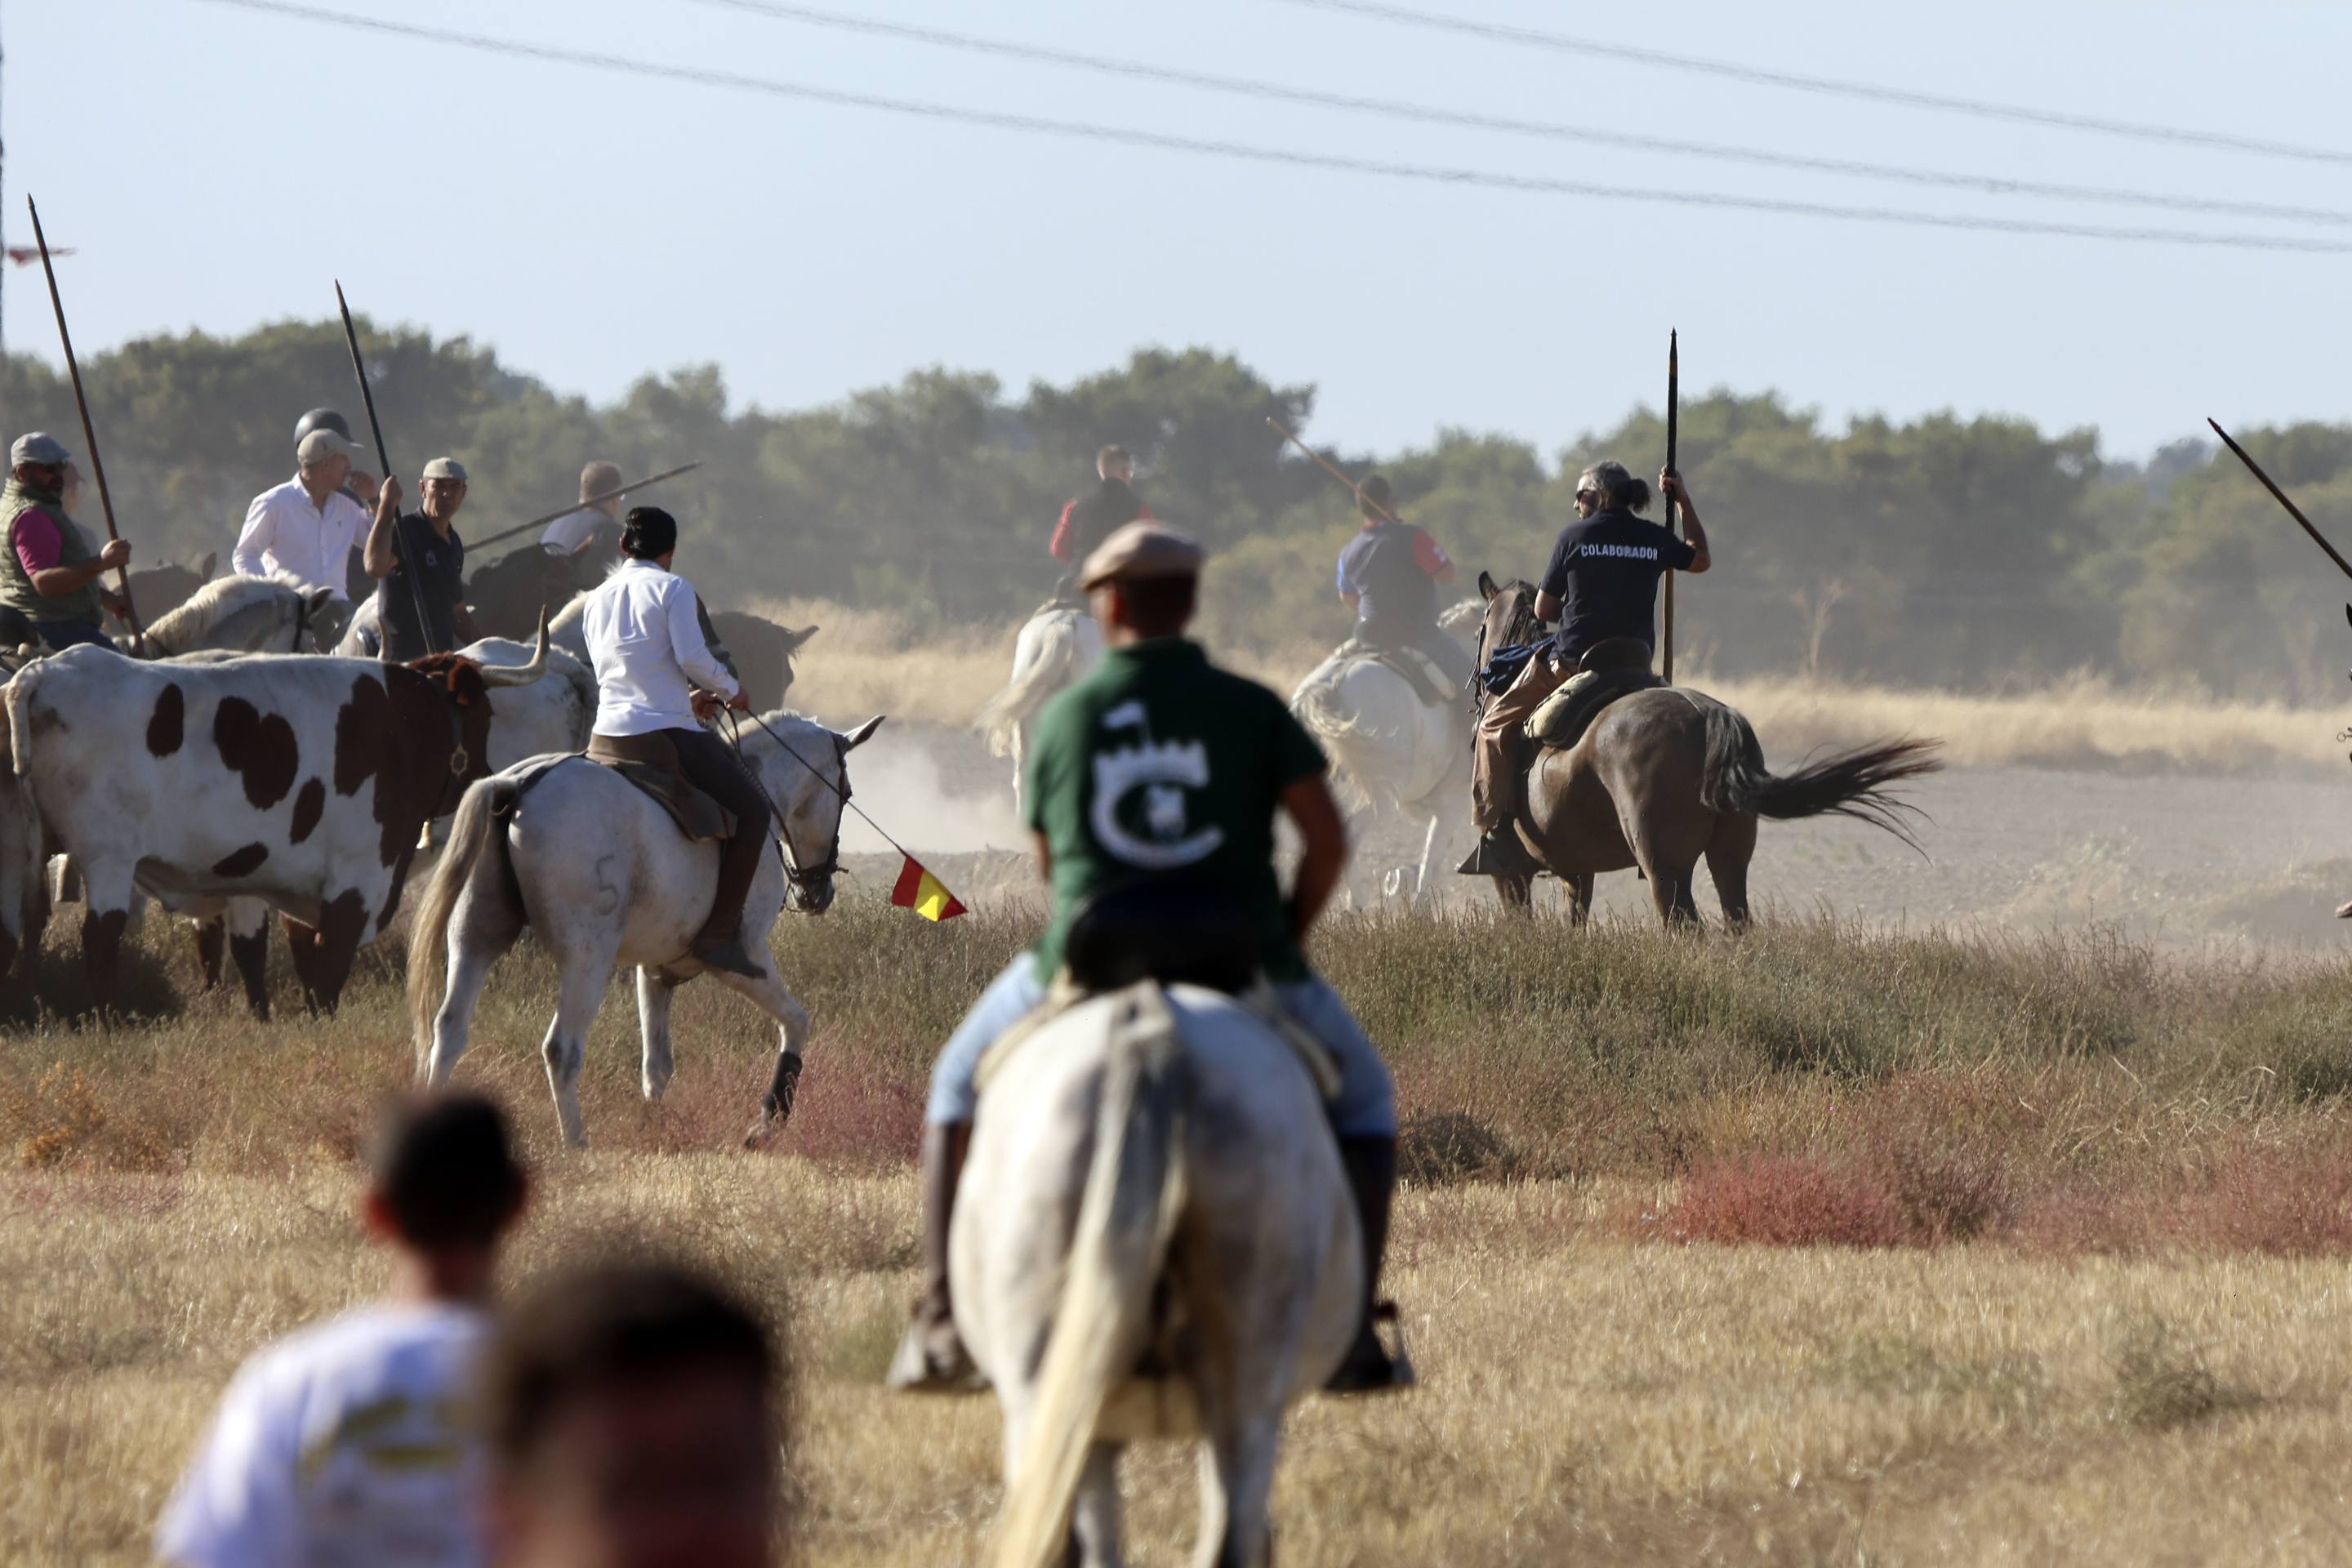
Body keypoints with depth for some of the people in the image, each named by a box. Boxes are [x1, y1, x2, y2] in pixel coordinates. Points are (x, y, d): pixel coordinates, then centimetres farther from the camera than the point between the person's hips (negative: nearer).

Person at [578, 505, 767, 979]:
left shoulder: (597, 602, 15)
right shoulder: (672, 588, -4)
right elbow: (693, 656, -14)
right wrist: (731, 690, 6)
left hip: (606, 741, 6)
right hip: (666, 738, -6)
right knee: (751, 809, 5)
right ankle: (720, 934, -5)